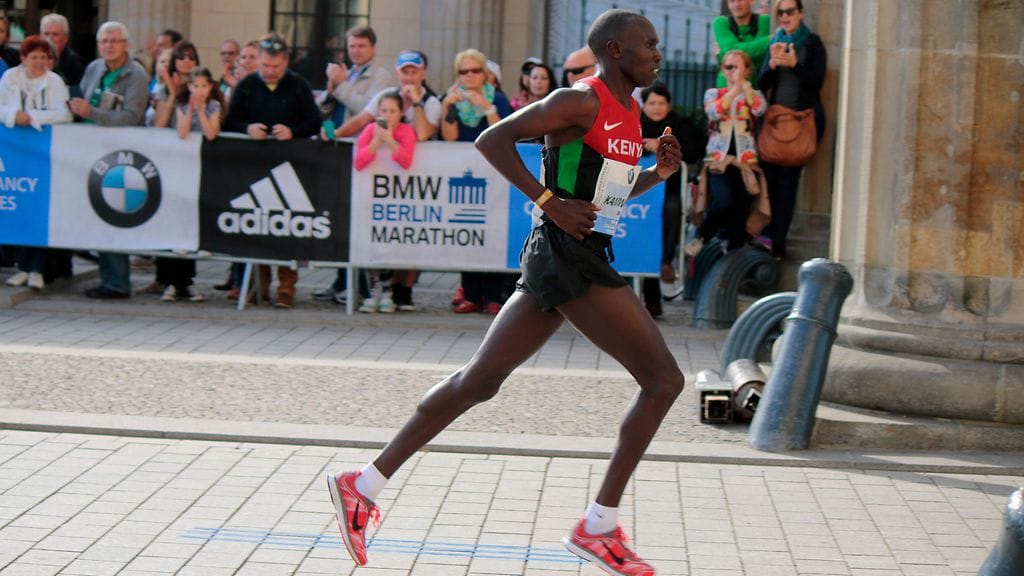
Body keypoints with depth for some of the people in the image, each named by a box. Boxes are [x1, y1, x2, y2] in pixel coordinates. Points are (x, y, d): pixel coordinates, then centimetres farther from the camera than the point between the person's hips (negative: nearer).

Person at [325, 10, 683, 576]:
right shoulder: (580, 100, -11)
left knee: (479, 380, 10)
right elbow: (492, 139, -13)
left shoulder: (627, 113, 18)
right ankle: (599, 526, -3)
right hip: (569, 258, -10)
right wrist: (550, 203, -18)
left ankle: (363, 484, 13)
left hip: (583, 259, 10)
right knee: (663, 380, -8)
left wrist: (656, 174, 11)